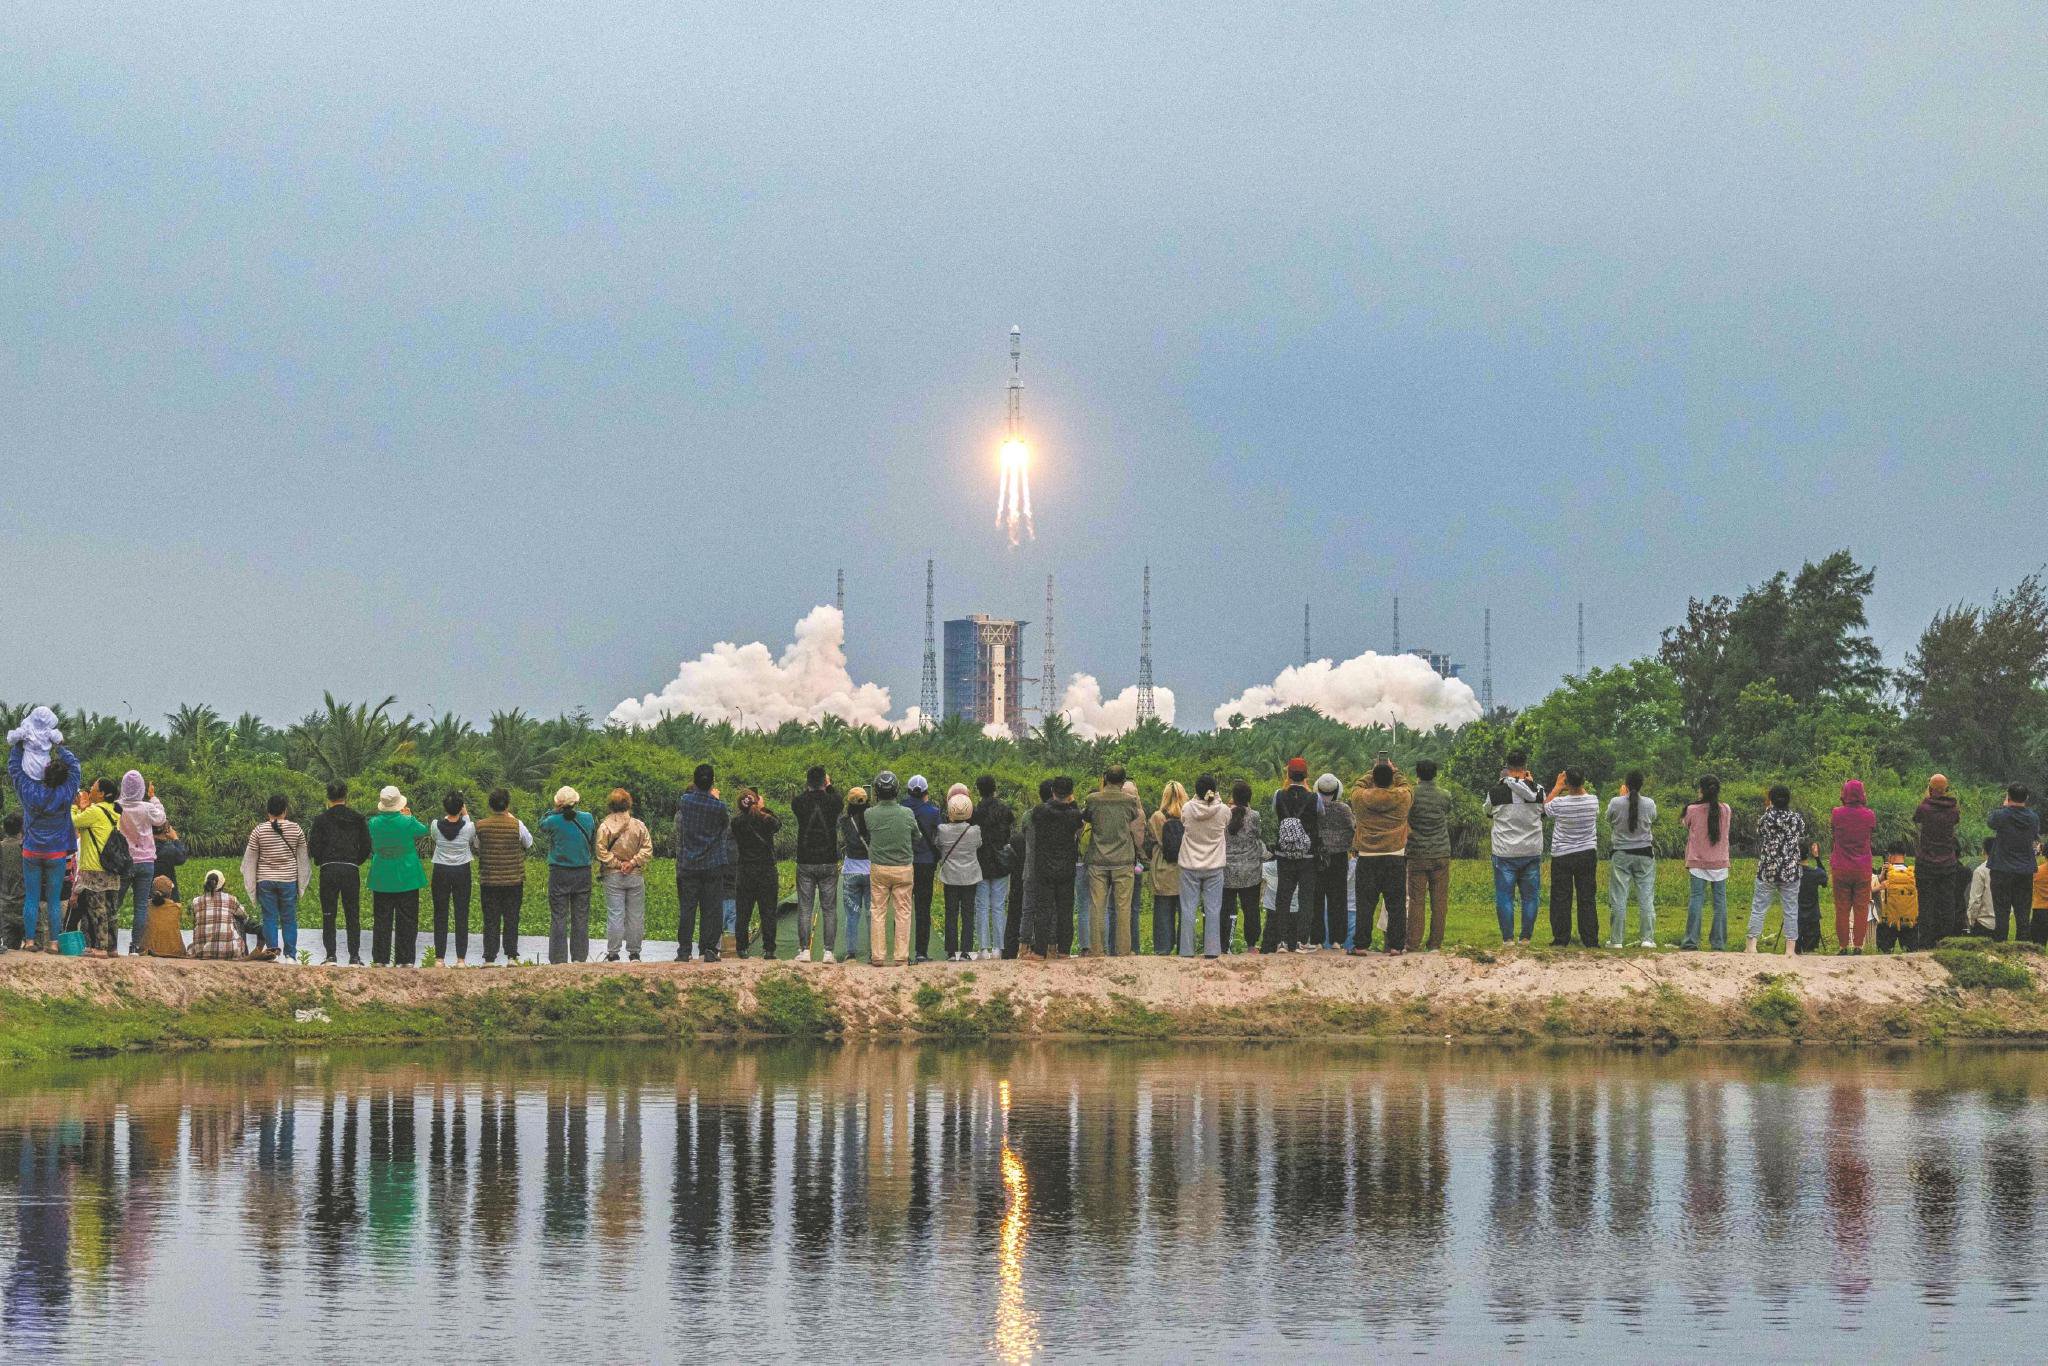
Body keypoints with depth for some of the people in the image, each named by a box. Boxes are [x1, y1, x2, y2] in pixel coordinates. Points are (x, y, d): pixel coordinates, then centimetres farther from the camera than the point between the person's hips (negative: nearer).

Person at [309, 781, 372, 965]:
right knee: (353, 915, 7)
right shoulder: (357, 818, 3)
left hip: (328, 870, -1)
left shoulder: (321, 819, -2)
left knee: (328, 916, 5)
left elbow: (314, 848, -4)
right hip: (351, 870, 1)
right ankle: (354, 958, 2)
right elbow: (366, 846, 4)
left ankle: (331, 956, -1)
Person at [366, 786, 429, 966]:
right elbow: (424, 829, 6)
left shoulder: (373, 823, -6)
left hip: (381, 880, 2)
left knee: (382, 920, 9)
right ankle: (403, 959, 5)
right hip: (406, 880, -2)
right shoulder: (408, 822, -13)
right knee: (406, 921, 6)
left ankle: (381, 959, 8)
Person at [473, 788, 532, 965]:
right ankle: (511, 955, 6)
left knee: (490, 919, 5)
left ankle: (489, 958, 2)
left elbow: (477, 846, 11)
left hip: (488, 881, 1)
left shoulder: (481, 826, -5)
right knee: (511, 919, 8)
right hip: (513, 879, -1)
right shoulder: (516, 825, -10)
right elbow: (529, 843, 9)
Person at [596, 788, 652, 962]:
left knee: (614, 915, 0)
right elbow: (647, 849, -3)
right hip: (636, 876, 1)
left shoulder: (605, 827, -5)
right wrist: (632, 863, -6)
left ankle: (613, 954, 0)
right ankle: (634, 953, 11)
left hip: (613, 876, -1)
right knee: (635, 915, 8)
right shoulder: (639, 825, 0)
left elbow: (602, 852, -10)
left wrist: (617, 864, -5)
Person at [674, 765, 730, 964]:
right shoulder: (719, 807, -9)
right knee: (712, 909, 3)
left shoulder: (686, 801, -5)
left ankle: (684, 950, 2)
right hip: (713, 865, -1)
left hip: (688, 865, 1)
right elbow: (728, 825, 11)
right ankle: (710, 949, 0)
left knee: (687, 909, 4)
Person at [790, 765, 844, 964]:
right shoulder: (832, 802, -7)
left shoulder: (799, 802, -6)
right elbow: (841, 802, 18)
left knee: (804, 909, 5)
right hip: (829, 863, 0)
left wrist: (807, 788, 25)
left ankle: (804, 950, 1)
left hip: (805, 863, 0)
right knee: (829, 909, 4)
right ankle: (828, 951, 0)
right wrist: (829, 786, 29)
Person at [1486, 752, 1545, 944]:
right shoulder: (1537, 791, -3)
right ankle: (1526, 936, 9)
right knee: (1530, 896, 10)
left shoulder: (1495, 792, -7)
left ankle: (1507, 937, 2)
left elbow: (1489, 814, 13)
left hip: (1505, 853, -2)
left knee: (1504, 896, 4)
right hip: (1532, 852, 2)